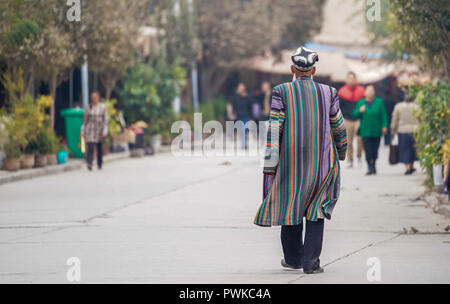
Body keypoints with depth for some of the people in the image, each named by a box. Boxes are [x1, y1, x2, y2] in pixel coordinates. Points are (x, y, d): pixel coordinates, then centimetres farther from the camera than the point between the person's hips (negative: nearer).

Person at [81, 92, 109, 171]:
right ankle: (89, 164, -30)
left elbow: (105, 120, -4)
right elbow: (85, 120, 7)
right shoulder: (88, 107, 3)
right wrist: (82, 132, 4)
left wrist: (105, 131, -14)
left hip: (100, 129, 1)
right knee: (90, 147, -16)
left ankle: (100, 164, 25)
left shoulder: (103, 107, -1)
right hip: (90, 129, -1)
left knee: (100, 148, 9)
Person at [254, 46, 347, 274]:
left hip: (290, 159, 0)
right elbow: (338, 128, 10)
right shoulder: (328, 93, 0)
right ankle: (311, 261, -4)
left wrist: (269, 168, -7)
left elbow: (274, 130, -9)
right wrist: (341, 152, 29)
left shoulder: (282, 92, -5)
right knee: (316, 208, 6)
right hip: (322, 160, 0)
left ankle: (292, 258, 26)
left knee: (290, 203, 15)